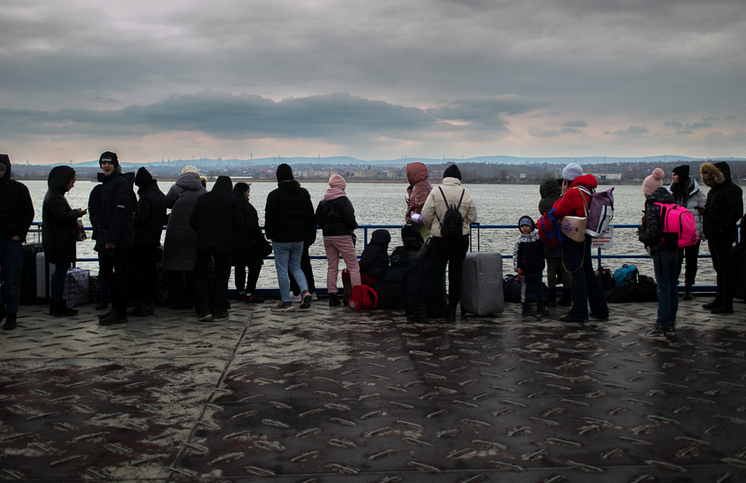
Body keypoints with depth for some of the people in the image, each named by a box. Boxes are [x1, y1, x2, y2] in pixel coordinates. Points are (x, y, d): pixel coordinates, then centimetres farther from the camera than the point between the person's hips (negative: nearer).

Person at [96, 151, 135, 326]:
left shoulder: (121, 182, -13)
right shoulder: (106, 183, 17)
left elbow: (121, 212, -20)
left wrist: (112, 238, -23)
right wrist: (102, 236, 15)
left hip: (120, 239, -10)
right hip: (107, 236, 10)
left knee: (120, 274, -4)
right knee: (107, 272, 15)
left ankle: (120, 313, 0)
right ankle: (115, 308, 25)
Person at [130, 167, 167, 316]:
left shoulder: (146, 197, -18)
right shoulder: (161, 196, 10)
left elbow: (141, 219, -22)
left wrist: (130, 219, -6)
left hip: (142, 241, -8)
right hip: (155, 240, 9)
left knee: (138, 272, -2)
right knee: (150, 272, 14)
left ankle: (140, 305, -3)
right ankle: (150, 303, 17)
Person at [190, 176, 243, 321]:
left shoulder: (202, 198, 6)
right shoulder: (233, 200, -1)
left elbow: (192, 220, 3)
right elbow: (239, 222, -6)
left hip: (203, 244, 2)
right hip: (223, 244, -2)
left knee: (200, 274, 13)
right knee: (221, 277, 7)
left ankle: (203, 309, 5)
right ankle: (218, 311, 8)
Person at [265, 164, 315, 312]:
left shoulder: (274, 195, -11)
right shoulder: (303, 193, 6)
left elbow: (270, 218, -10)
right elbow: (310, 216, 9)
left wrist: (270, 235, 4)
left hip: (281, 239, -5)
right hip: (298, 238, 5)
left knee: (282, 269, 2)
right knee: (295, 266, 18)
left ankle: (286, 303, 4)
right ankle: (305, 290, -4)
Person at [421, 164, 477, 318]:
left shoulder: (436, 192, -9)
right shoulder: (466, 194, -2)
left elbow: (426, 215, -8)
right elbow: (472, 218, 2)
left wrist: (431, 228, 12)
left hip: (441, 238, -2)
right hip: (461, 238, 2)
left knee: (436, 272, 5)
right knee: (456, 273, 10)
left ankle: (435, 308, 2)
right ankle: (452, 307, 12)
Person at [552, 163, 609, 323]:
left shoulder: (572, 193, -17)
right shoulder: (589, 191, 9)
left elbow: (557, 213, -11)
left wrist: (563, 194, -2)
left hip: (572, 238, -8)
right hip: (586, 237, 8)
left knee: (577, 273, -5)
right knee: (588, 272, 16)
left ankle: (579, 313, -2)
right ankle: (600, 309, 21)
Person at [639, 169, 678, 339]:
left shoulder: (653, 208, -15)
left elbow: (651, 233, -20)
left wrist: (641, 236, -1)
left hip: (661, 252, -8)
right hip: (674, 251, 8)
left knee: (663, 288, -7)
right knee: (673, 287, 11)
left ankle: (660, 327, -4)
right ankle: (670, 324, 19)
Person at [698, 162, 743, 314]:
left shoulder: (731, 189, -11)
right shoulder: (713, 191, 18)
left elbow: (737, 212, -19)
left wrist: (722, 228, -17)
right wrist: (703, 211, 5)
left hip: (723, 237, -10)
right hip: (712, 236, 10)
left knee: (726, 269, -6)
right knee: (719, 269, 15)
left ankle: (727, 304, -3)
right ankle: (720, 300, 24)